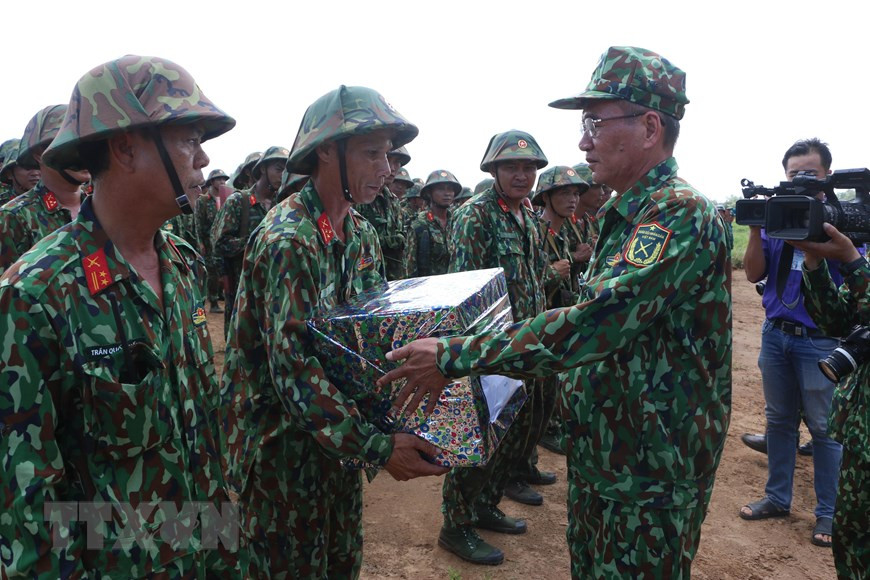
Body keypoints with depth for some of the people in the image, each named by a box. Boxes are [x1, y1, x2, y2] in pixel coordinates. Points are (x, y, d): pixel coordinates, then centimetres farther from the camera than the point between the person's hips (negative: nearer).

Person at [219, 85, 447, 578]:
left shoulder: (362, 235, 3)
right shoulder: (288, 240, -23)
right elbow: (293, 371, -28)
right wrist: (378, 447, -29)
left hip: (337, 435, 7)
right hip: (281, 442, -7)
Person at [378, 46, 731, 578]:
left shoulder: (680, 214, -22)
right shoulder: (627, 214, 10)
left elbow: (592, 324, -32)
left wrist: (455, 356, -29)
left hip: (650, 474, -9)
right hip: (600, 455, 9)